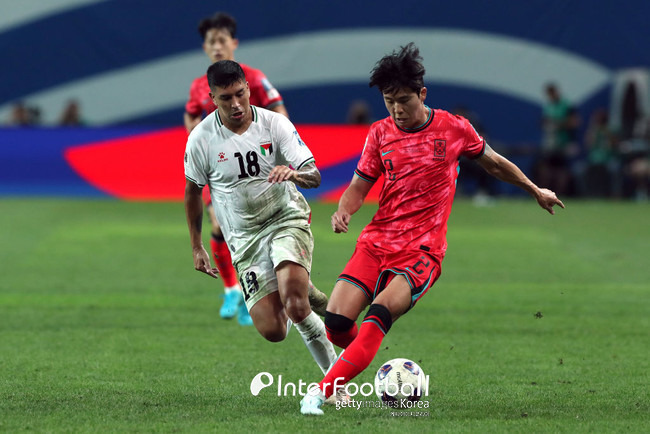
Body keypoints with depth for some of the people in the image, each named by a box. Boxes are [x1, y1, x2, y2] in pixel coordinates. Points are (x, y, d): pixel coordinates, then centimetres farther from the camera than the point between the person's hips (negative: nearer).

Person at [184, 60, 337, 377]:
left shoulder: (274, 124, -8)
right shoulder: (201, 139, -7)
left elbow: (314, 177, -10)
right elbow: (193, 190, 9)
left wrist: (294, 174, -34)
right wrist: (196, 247, 14)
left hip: (287, 219, -2)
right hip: (245, 237, 2)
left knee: (294, 303, -29)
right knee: (272, 331, -9)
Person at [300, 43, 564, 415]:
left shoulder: (454, 129, 1)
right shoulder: (380, 134, 6)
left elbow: (493, 162, 19)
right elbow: (360, 185, 13)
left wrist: (536, 190, 29)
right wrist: (344, 211, -9)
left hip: (423, 249, -3)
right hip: (377, 241, 3)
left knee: (380, 313, -28)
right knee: (336, 322, -14)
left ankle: (322, 390, -31)